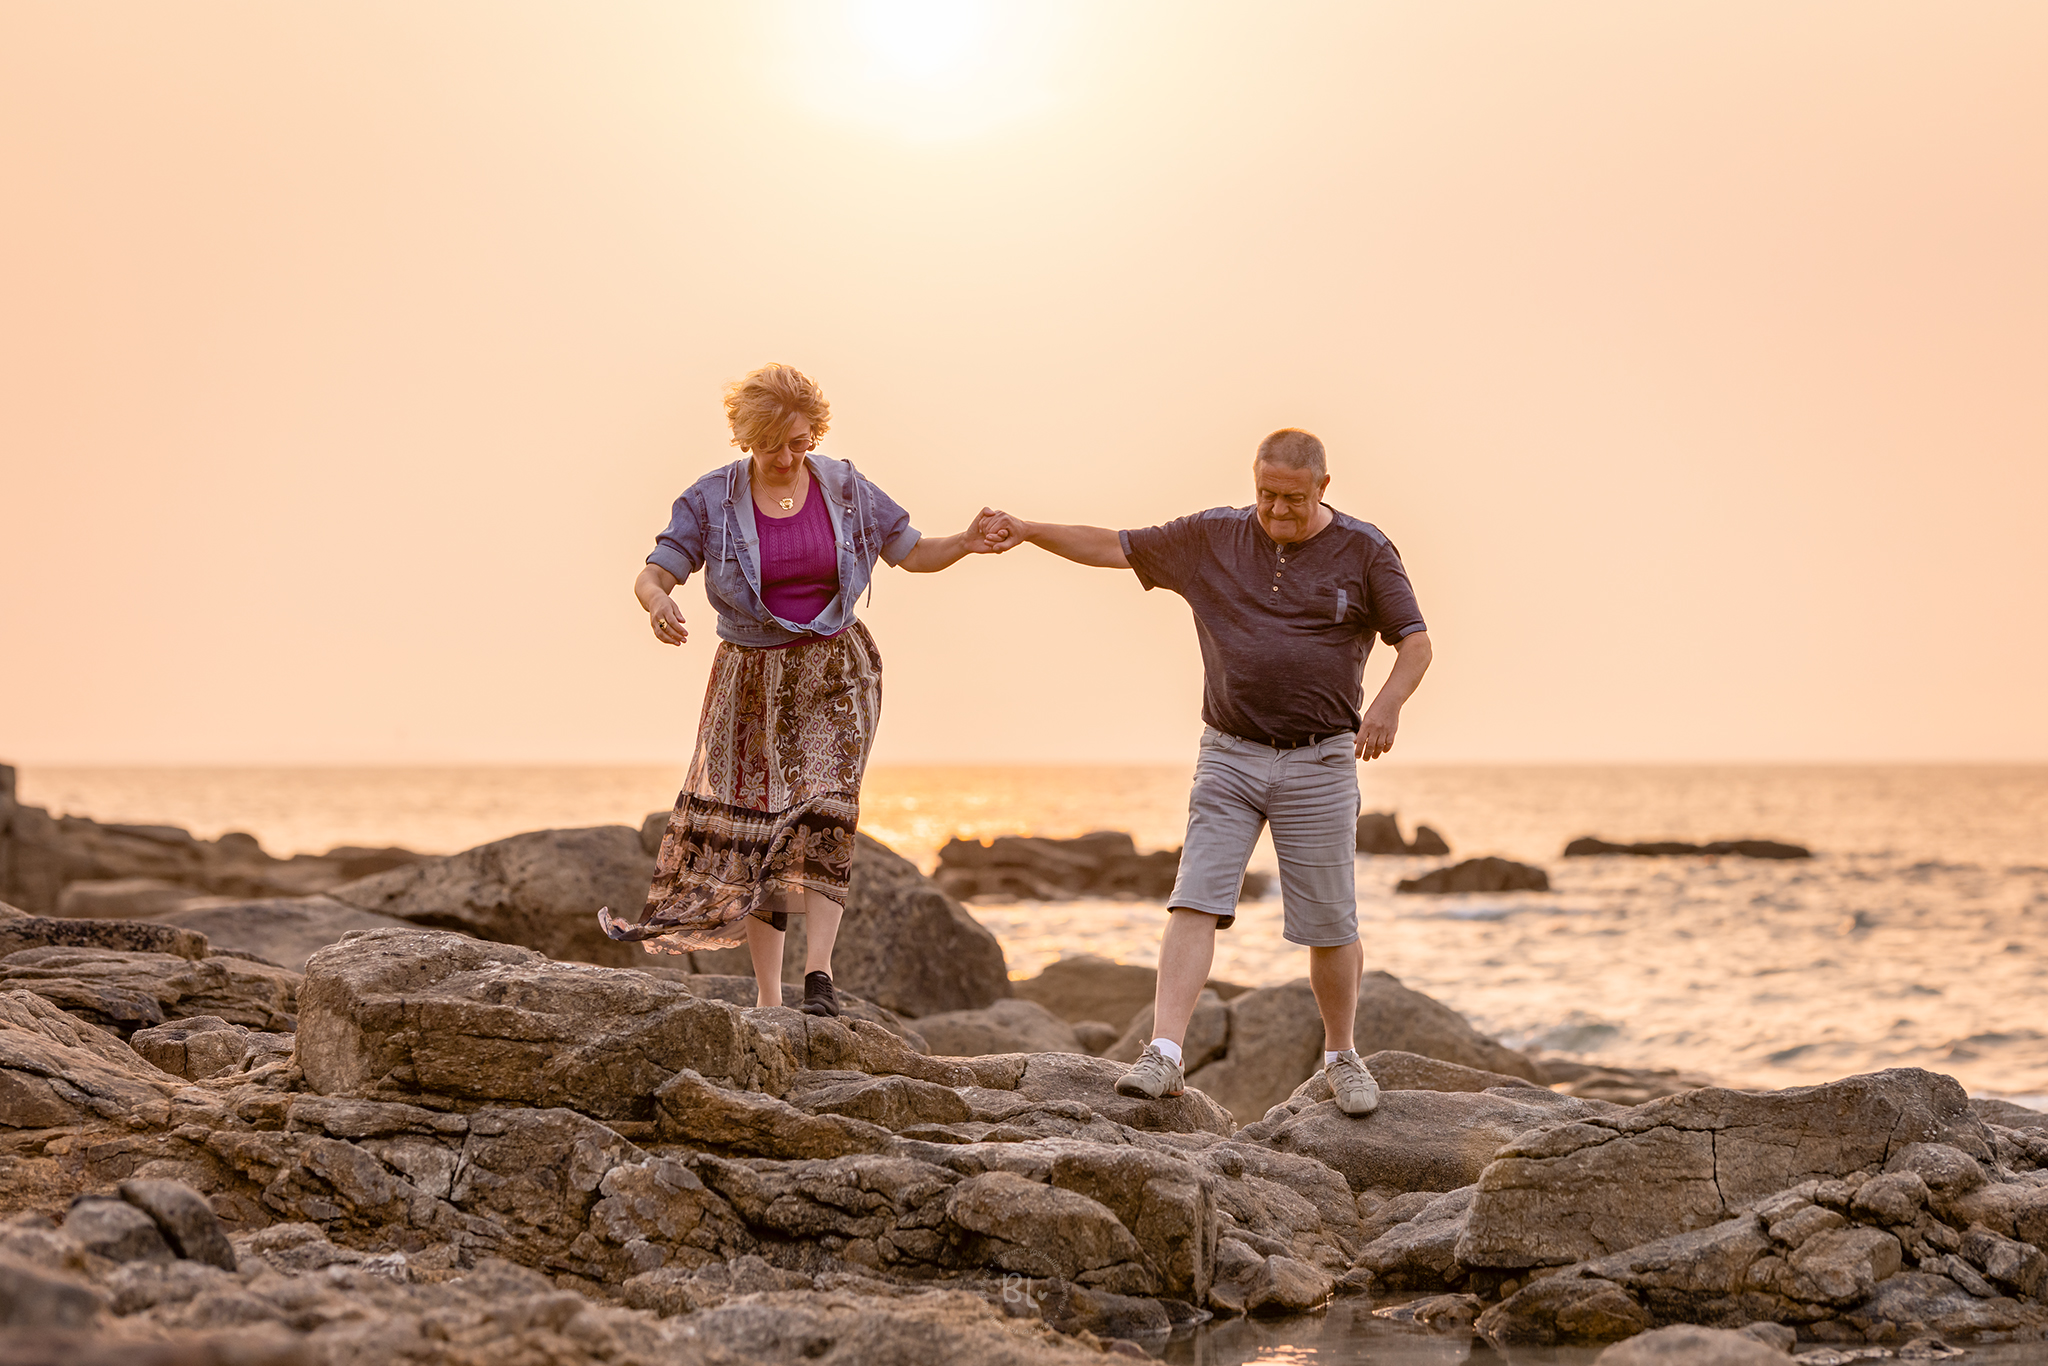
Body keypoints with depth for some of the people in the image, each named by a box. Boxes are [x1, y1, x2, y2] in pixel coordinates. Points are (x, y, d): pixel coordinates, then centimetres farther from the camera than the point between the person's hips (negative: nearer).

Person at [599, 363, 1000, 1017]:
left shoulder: (843, 487, -2)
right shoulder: (711, 500, -6)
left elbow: (914, 553, 6)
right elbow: (651, 576, -12)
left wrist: (966, 543, -14)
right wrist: (658, 603, -36)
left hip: (835, 673, 0)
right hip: (752, 677, 0)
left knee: (821, 814, -20)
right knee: (751, 834, 0)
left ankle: (819, 972, -26)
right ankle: (768, 1000, 7)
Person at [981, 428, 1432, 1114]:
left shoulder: (1365, 550, -1)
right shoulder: (1212, 537, 5)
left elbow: (1416, 643, -3)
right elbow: (1115, 548, 9)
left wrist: (1389, 701, -23)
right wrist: (1028, 530, 0)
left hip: (1320, 760, -1)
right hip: (1229, 755, 2)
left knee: (1329, 924, 3)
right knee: (1195, 902, -12)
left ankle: (1340, 1056, 23)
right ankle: (1163, 1056, -17)